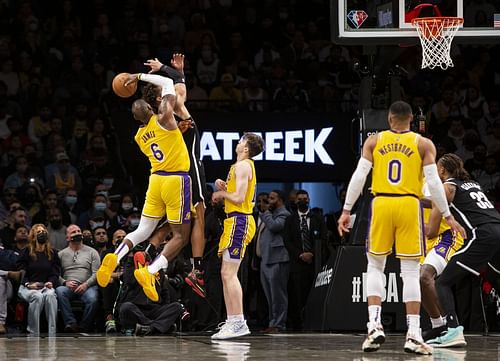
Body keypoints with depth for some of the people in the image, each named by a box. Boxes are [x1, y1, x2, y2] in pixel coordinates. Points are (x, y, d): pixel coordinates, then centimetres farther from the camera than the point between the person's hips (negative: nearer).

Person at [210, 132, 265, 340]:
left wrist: (221, 193, -5)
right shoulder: (241, 166, 20)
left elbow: (238, 198, -21)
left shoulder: (243, 166, -12)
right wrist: (222, 187, 8)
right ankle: (232, 322, 11)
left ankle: (238, 322, -17)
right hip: (234, 221, 11)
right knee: (227, 274, 10)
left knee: (229, 273, -14)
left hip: (239, 221, -11)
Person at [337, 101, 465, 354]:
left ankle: (375, 325, -1)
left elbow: (359, 176, 1)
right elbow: (433, 182, -2)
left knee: (375, 267, 14)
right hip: (409, 205, -1)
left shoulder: (374, 141, 8)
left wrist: (346, 210, 5)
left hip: (381, 204, 1)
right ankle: (413, 335, -5)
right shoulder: (423, 144, 5)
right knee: (410, 272, 1)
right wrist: (447, 216, 3)